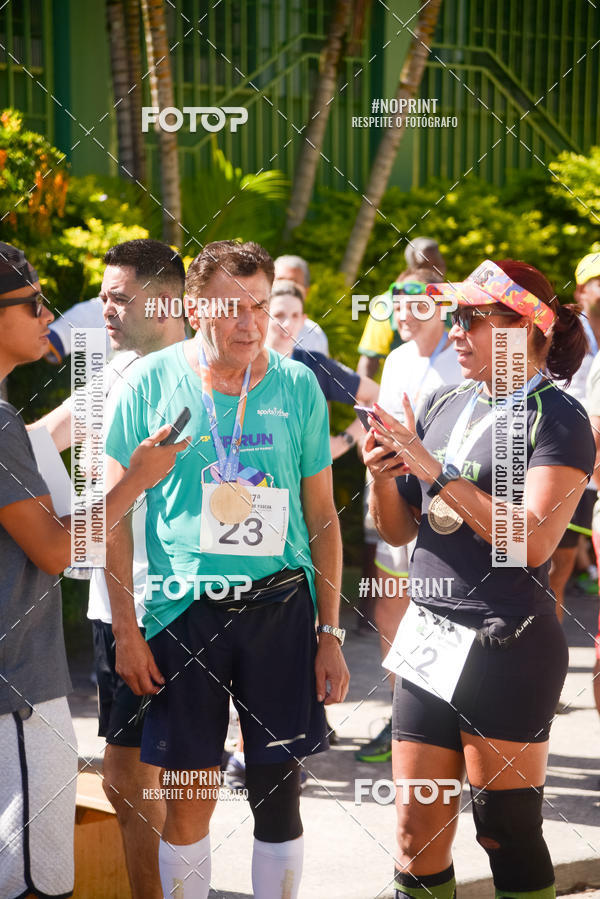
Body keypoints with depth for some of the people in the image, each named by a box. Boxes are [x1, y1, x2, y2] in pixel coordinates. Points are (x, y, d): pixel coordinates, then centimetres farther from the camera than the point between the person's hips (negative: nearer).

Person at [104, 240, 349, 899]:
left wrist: (330, 633, 5)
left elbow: (321, 515, 8)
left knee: (279, 791, 7)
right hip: (184, 609, -1)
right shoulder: (153, 381, -3)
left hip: (281, 604, 2)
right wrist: (126, 630, -5)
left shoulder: (297, 387, 2)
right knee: (189, 800, 4)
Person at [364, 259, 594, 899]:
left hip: (507, 651, -6)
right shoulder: (443, 406, 12)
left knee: (507, 833, 4)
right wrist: (383, 475, -5)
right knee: (416, 835, 9)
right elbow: (398, 531, 15)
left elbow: (535, 541, -20)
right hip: (429, 638, 6)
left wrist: (439, 472, -21)